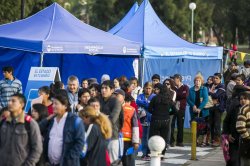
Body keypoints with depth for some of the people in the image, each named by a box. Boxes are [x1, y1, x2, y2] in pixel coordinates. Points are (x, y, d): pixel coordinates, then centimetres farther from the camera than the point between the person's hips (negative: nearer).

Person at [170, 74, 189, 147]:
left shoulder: (185, 87, 5)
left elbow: (185, 95, -13)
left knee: (180, 125, 3)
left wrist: (175, 94, -10)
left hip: (181, 109, -1)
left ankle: (179, 141, 11)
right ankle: (171, 141, 0)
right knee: (171, 125, -5)